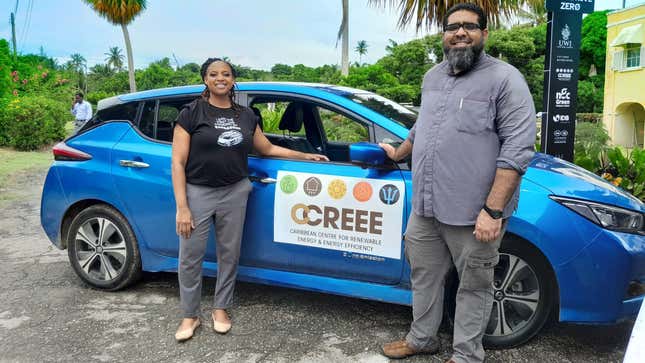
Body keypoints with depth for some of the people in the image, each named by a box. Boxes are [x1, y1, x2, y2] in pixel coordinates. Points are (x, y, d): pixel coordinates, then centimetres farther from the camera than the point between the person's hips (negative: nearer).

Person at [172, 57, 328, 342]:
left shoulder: (245, 116, 9)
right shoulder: (192, 113, -4)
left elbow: (268, 149, 20)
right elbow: (178, 162, -7)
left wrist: (305, 156, 17)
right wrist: (182, 207, -14)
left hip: (235, 193, 3)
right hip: (197, 193, -3)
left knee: (229, 254, 11)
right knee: (190, 258, 3)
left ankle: (221, 308, 31)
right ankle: (190, 315, 23)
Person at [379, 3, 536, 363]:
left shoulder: (505, 78, -9)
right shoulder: (433, 77, 13)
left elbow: (518, 147, -16)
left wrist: (493, 209, -22)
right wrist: (398, 153, 39)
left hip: (472, 213, -6)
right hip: (425, 207, 7)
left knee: (473, 286, 10)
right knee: (424, 276, 18)